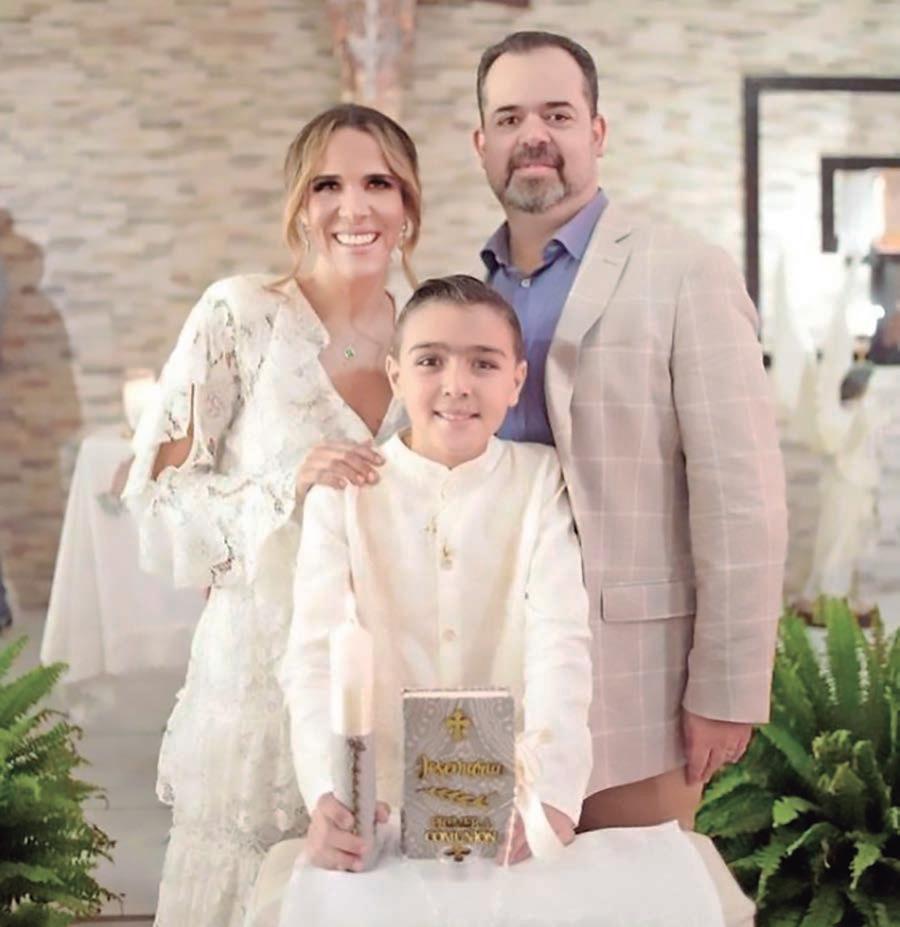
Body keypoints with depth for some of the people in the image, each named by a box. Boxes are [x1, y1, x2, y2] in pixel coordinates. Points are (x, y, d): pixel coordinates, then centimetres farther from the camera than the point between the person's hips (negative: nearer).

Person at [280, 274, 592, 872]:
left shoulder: (542, 481, 2)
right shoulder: (343, 491, 2)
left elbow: (560, 643, -9)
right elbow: (316, 655, -8)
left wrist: (551, 797, -25)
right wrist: (330, 794, -26)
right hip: (378, 812, -1)